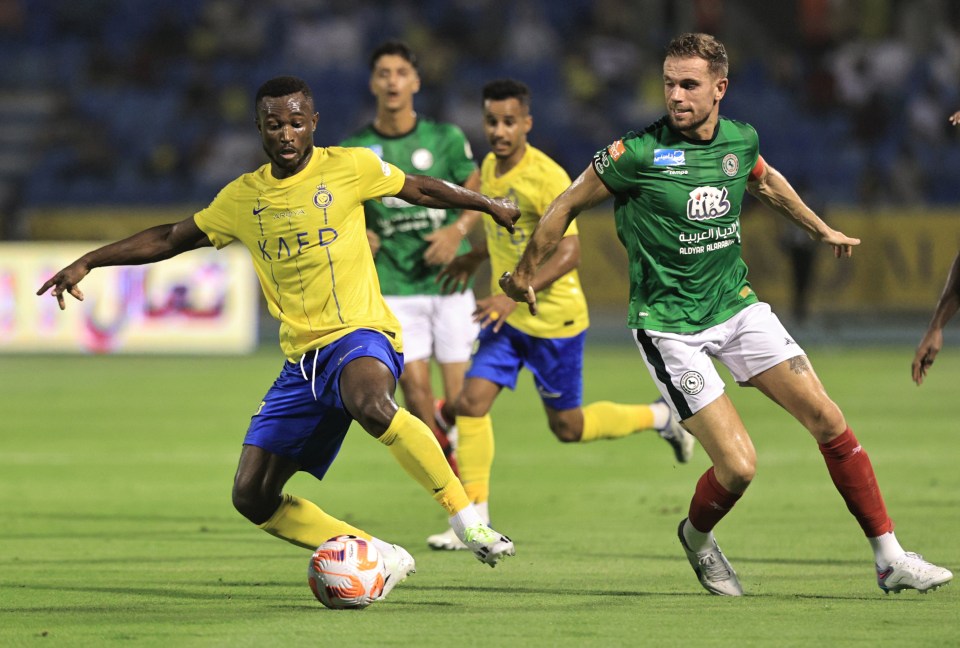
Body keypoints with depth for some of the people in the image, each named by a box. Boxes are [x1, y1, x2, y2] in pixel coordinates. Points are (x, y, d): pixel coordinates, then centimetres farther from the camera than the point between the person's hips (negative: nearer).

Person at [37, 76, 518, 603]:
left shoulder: (347, 168, -1)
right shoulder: (242, 197, 11)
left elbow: (418, 189, 14)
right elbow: (171, 239, 22)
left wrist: (490, 206, 21)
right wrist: (88, 262, 17)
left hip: (359, 333, -5)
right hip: (301, 358, 6)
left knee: (369, 403, -42)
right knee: (252, 498, -5)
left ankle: (467, 519, -31)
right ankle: (381, 560, 6)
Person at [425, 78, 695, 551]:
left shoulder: (547, 177, -21)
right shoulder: (490, 167, 4)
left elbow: (569, 252, -23)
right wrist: (476, 258, 23)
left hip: (554, 320, -7)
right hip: (507, 317, 7)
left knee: (568, 428, 5)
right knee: (472, 401, -10)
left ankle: (661, 417, 30)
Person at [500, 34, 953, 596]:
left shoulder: (741, 140, 0)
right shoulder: (638, 154, -17)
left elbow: (766, 182, 25)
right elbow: (567, 207, -2)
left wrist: (821, 230, 36)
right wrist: (525, 274, 7)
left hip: (736, 304, 5)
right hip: (669, 325, -5)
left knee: (828, 420, -5)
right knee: (738, 466, -13)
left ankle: (891, 559, 3)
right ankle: (696, 536, 22)